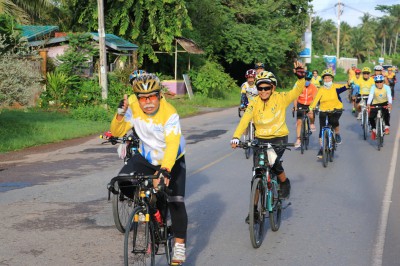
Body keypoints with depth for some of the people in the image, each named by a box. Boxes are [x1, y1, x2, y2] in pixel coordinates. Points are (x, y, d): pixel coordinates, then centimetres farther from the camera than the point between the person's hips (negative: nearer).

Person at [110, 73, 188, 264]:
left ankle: (179, 245, 6)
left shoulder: (169, 114, -31)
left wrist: (164, 170, -57)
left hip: (172, 161, -3)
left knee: (176, 202, -13)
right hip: (146, 158, 4)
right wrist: (120, 114, -31)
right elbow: (117, 132, -11)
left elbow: (172, 144, -43)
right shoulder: (133, 106, -17)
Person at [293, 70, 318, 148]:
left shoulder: (313, 87, -14)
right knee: (299, 122, -6)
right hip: (300, 105, 0)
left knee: (311, 115, -30)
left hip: (309, 105, 0)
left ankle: (312, 124, 6)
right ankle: (298, 140, -1)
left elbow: (314, 98, -20)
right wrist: (295, 107, -29)